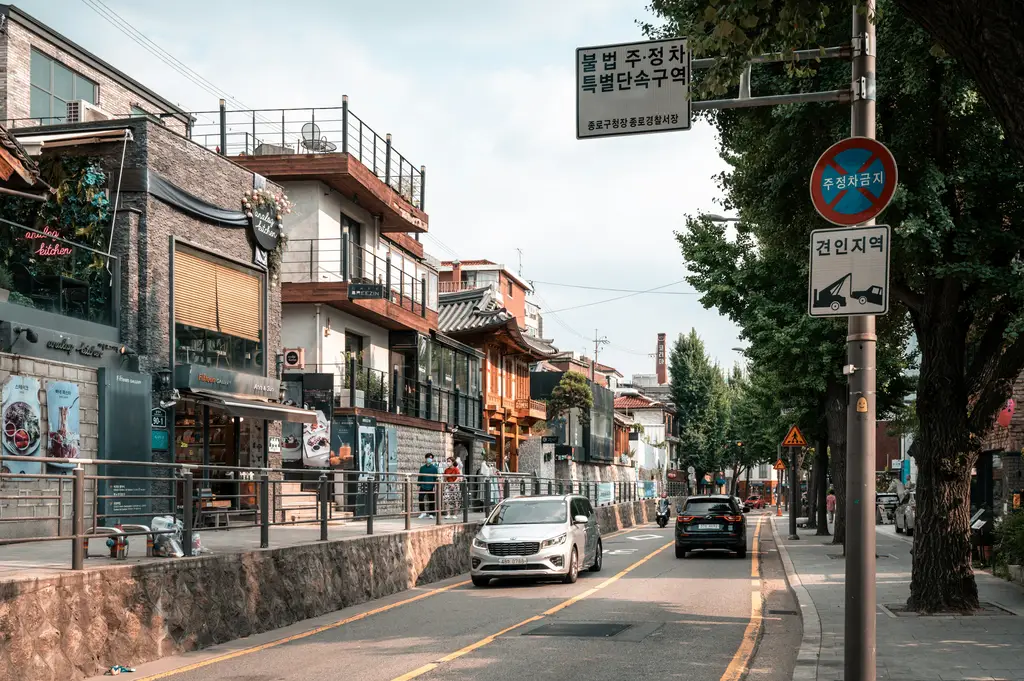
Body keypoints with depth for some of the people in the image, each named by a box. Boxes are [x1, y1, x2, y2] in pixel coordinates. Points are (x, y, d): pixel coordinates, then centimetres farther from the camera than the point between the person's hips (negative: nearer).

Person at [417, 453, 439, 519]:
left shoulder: (434, 468, 3)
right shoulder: (422, 468, 9)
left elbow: (436, 478, 1)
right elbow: (420, 477, 11)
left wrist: (435, 486, -5)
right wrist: (419, 485, 4)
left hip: (431, 487, -1)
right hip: (423, 487, 1)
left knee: (431, 501, 4)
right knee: (421, 499, -11)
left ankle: (431, 514, 14)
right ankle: (422, 512, 2)